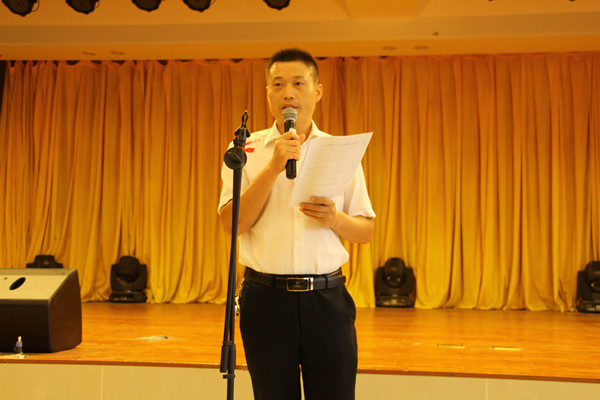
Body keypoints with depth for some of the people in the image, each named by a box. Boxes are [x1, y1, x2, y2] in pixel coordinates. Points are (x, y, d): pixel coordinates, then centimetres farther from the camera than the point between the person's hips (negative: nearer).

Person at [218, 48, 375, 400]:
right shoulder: (246, 150, 5)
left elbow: (367, 231, 10)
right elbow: (232, 223, -7)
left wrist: (335, 219, -12)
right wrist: (274, 166, -15)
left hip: (327, 296, 1)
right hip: (266, 297, 0)